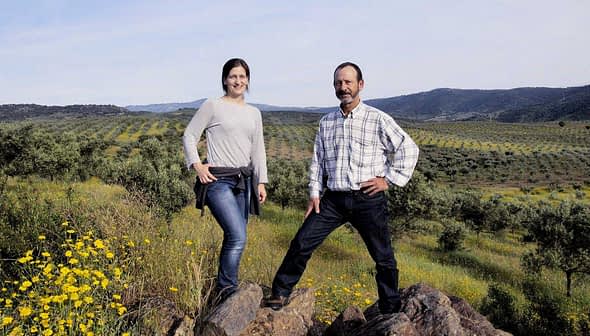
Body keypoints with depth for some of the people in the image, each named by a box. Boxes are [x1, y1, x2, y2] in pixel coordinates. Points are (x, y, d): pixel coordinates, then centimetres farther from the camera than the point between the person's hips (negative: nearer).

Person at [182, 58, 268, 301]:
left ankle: (225, 287, 23)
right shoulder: (213, 105, -1)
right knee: (238, 238, -17)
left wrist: (261, 182, 12)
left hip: (244, 182, 6)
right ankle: (226, 289, 1)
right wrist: (197, 165, -9)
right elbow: (189, 136, 3)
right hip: (218, 181, -6)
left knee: (234, 238, 7)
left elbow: (258, 150, 18)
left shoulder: (254, 113, 15)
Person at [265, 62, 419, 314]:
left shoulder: (378, 120, -3)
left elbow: (408, 149, 0)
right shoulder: (326, 122, 10)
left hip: (368, 199, -3)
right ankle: (281, 292, 15)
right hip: (333, 198, 3)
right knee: (302, 243, -2)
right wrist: (314, 193, 7)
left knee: (383, 257, 6)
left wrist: (388, 179, -5)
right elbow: (317, 161, 15)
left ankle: (391, 311, 23)